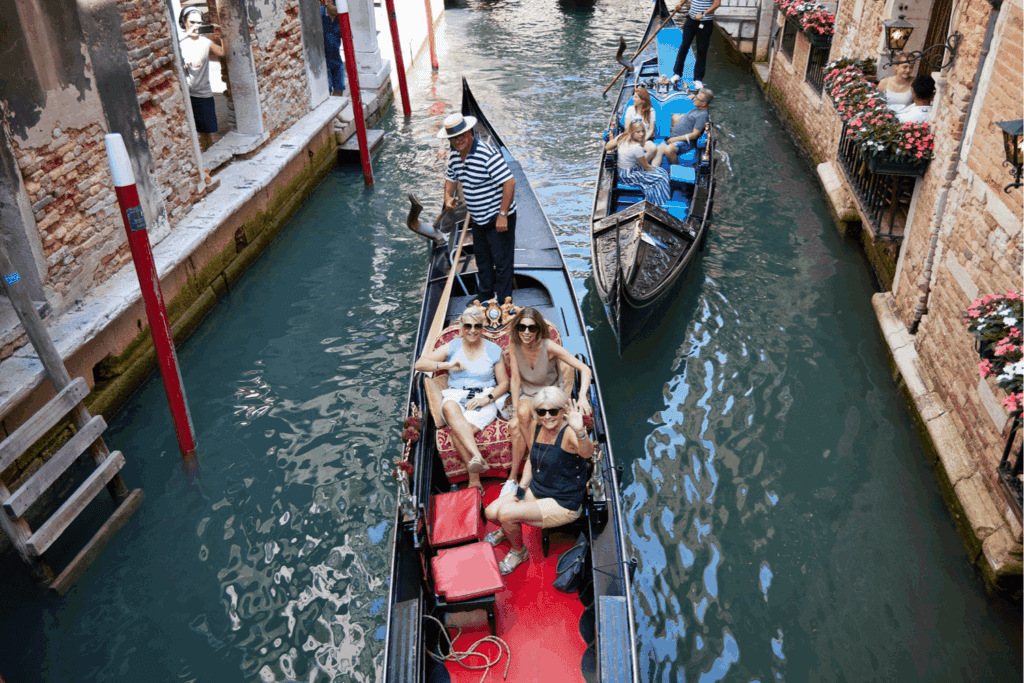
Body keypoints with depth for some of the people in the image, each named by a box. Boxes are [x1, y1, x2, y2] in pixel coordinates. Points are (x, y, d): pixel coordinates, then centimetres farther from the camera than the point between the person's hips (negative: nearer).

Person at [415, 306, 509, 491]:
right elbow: (419, 364, 6)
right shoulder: (452, 347, 13)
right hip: (455, 396, 1)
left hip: (484, 401, -1)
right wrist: (448, 365, -7)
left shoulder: (494, 350, 11)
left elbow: (504, 383, 9)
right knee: (450, 408, -39)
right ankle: (477, 456, -53)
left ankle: (473, 480, -32)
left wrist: (487, 398, -10)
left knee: (456, 432, -31)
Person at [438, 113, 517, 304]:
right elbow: (451, 177, 20)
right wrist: (448, 195, -2)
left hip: (498, 218, -8)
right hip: (477, 219, 8)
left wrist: (502, 214, -26)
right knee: (482, 259, 22)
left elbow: (509, 182, -27)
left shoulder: (487, 153, -25)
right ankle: (484, 298, 40)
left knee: (501, 261, 1)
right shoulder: (454, 155, 1)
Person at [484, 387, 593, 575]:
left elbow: (587, 452, -47)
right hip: (536, 491, 7)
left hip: (563, 504, -7)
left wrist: (580, 432, -68)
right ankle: (508, 531, 35)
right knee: (491, 512, -3)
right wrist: (521, 489, 5)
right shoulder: (538, 429, 0)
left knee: (506, 513, -20)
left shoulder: (569, 433, -24)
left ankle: (519, 552, 12)